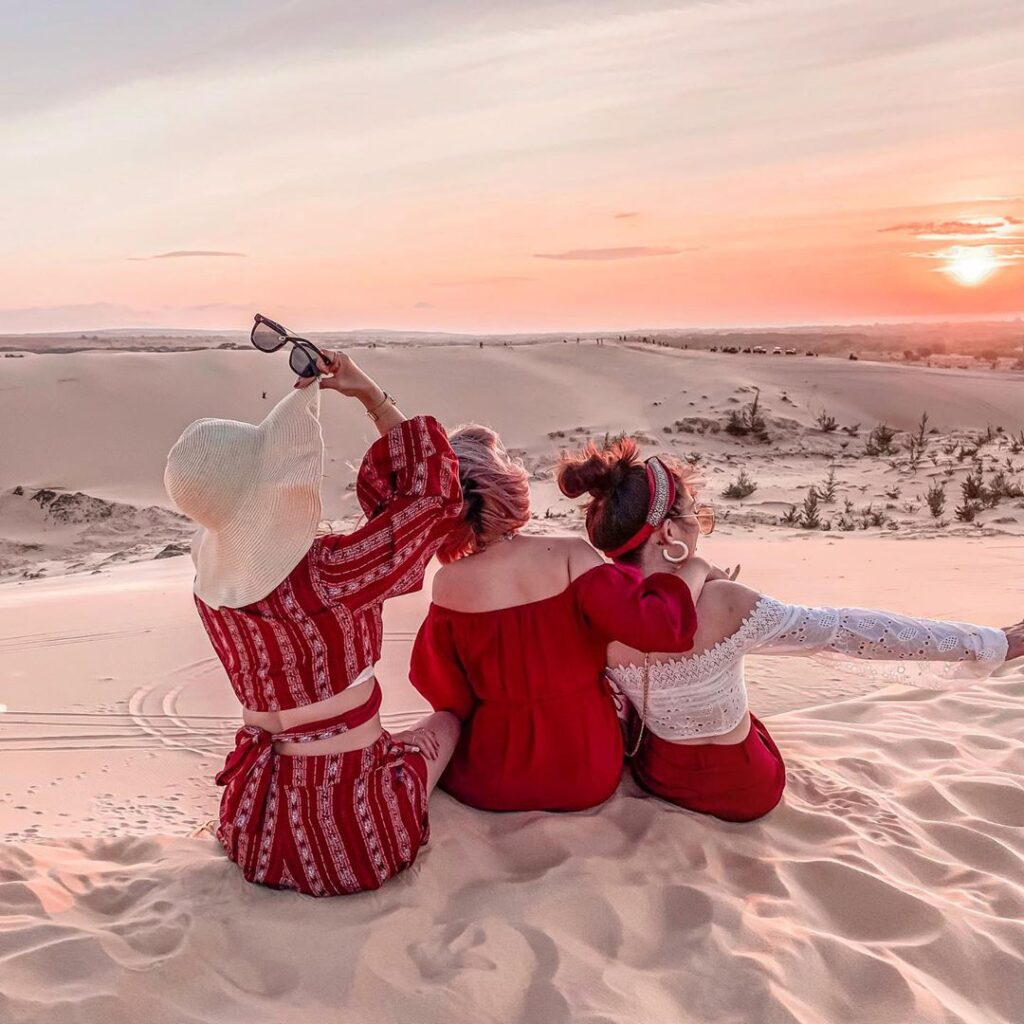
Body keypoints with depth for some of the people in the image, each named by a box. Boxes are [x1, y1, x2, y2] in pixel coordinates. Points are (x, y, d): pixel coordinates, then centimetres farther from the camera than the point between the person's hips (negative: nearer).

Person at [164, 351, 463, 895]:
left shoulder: (211, 577, -10)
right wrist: (369, 394, -10)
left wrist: (298, 403, 9)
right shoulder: (326, 575, -28)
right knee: (449, 719, 24)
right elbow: (430, 489, -16)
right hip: (351, 834, -6)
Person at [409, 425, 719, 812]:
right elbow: (654, 626, -28)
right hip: (589, 775, 1)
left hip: (492, 784, 0)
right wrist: (694, 570, -10)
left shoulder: (448, 584, -14)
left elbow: (447, 697, -5)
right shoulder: (570, 557, -20)